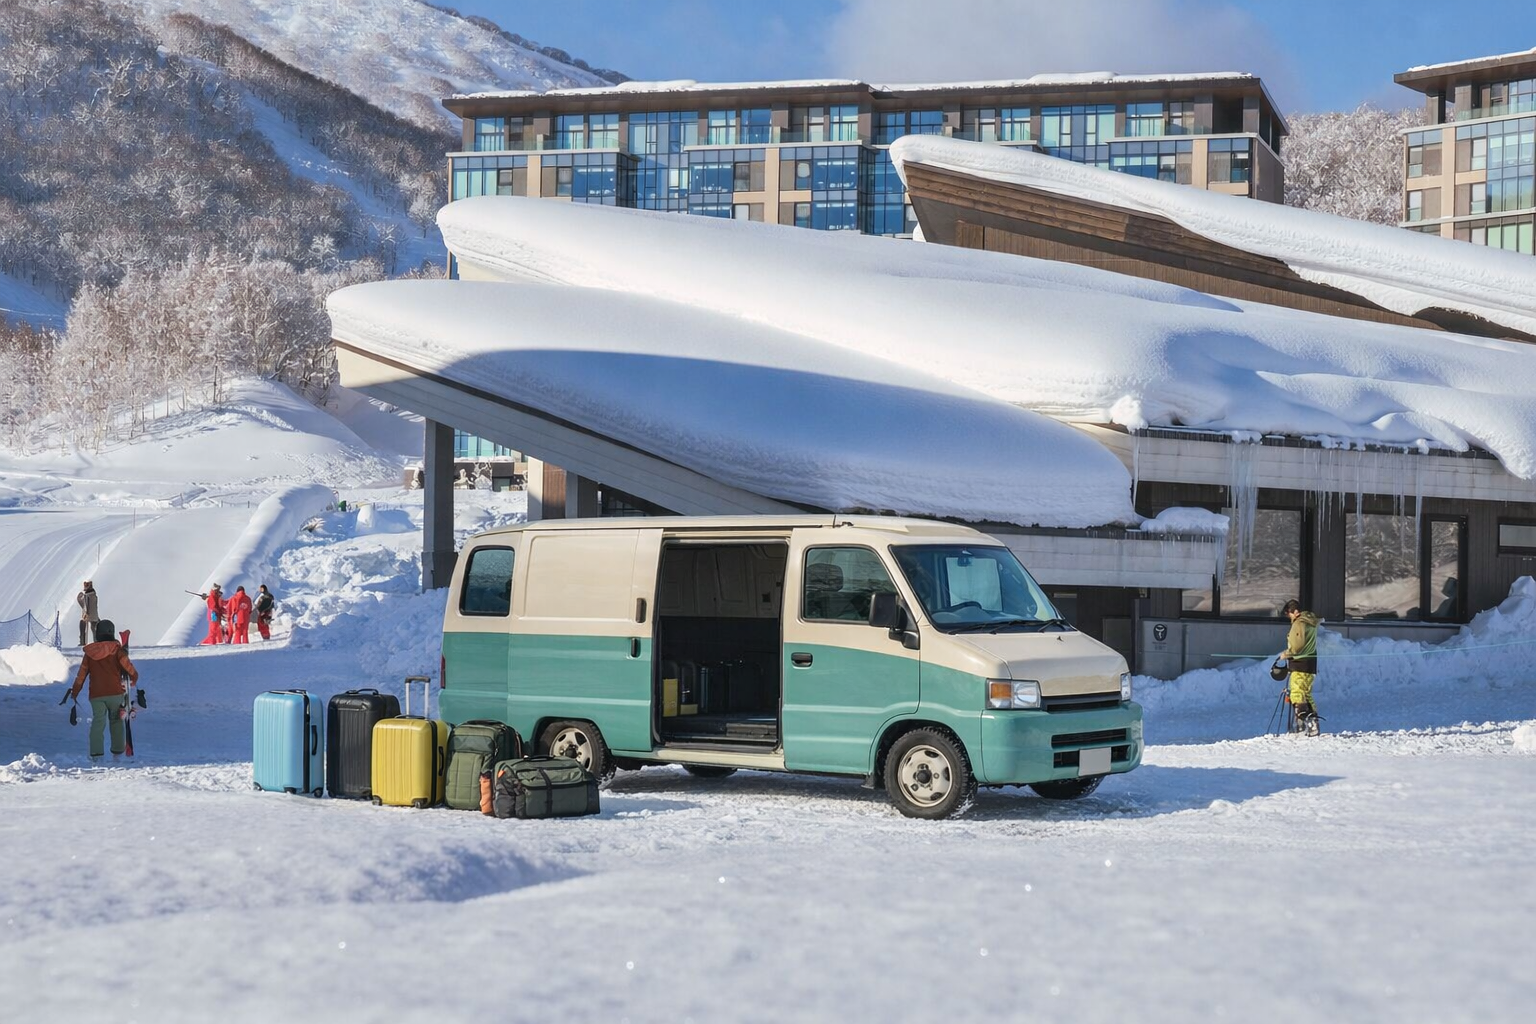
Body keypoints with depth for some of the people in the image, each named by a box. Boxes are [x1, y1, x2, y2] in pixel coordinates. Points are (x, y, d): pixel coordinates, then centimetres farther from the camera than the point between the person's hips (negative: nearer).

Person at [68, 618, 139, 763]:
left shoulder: (89, 652, 6)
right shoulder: (116, 650, -3)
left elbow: (81, 674, 9)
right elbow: (127, 666, -8)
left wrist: (74, 692, 17)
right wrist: (134, 678, 13)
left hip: (96, 695, 1)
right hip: (115, 692, -1)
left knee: (97, 722, 1)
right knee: (116, 721, 13)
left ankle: (96, 754, -12)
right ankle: (117, 753, 13)